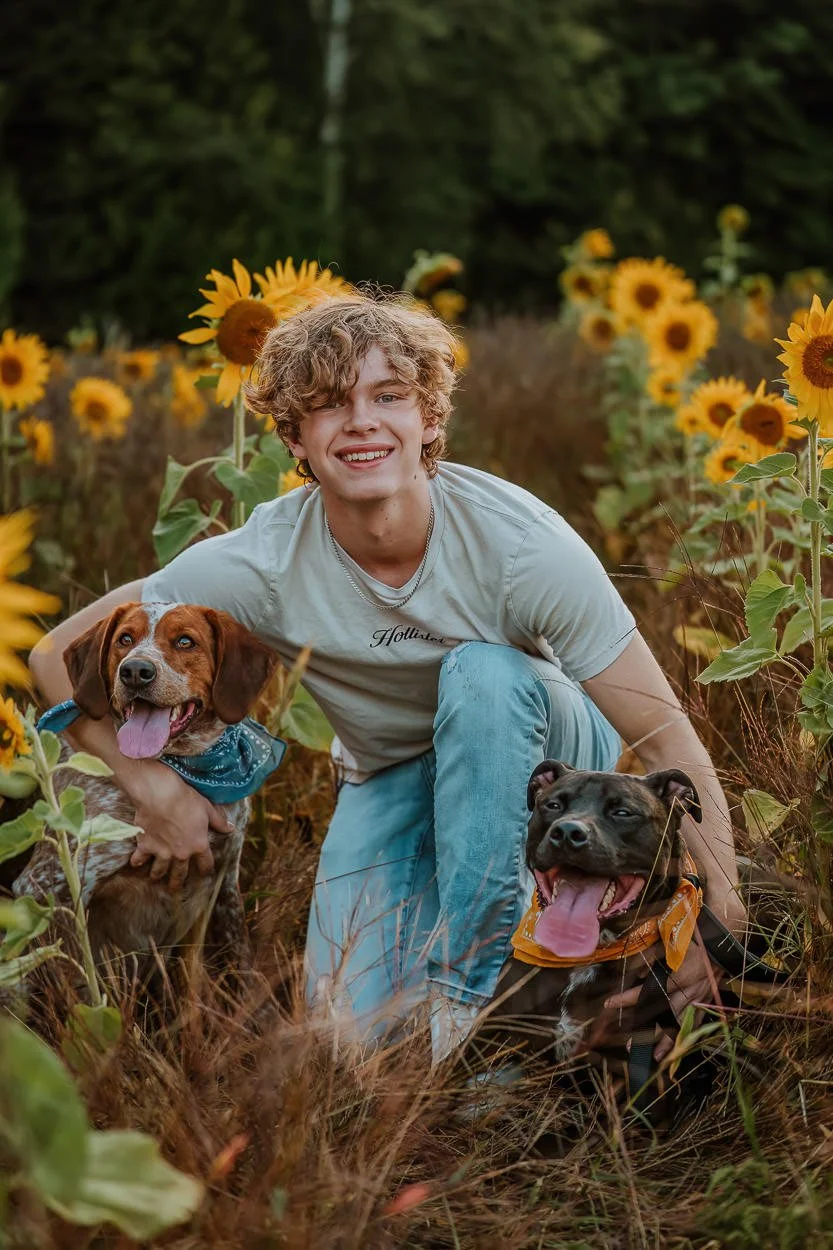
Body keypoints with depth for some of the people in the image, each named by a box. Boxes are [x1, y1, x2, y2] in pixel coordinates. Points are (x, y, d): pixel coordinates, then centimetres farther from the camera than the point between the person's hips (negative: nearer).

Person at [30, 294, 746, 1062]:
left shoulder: (519, 542, -30)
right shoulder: (263, 566, -26)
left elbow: (666, 737, -29)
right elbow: (62, 656, -14)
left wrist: (722, 926, -37)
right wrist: (157, 790, -24)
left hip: (546, 748, -1)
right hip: (391, 775, 2)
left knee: (483, 672, -34)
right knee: (355, 1024, -14)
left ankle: (472, 976, -19)